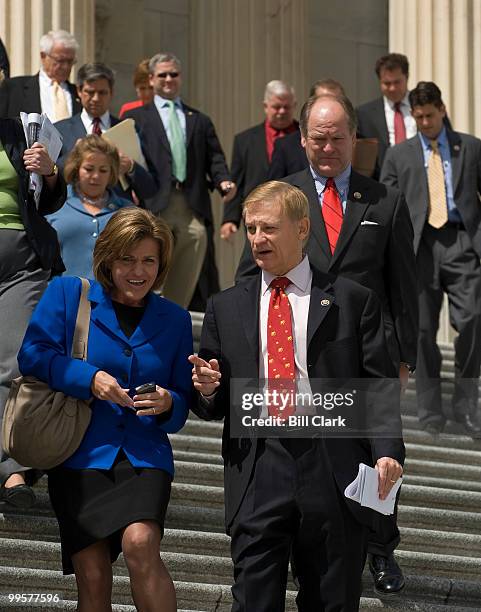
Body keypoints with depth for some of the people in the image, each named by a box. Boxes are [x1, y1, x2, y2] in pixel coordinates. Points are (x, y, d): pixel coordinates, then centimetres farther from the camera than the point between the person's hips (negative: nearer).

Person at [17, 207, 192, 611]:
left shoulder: (175, 319, 13)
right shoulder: (68, 294, 6)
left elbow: (182, 404, 15)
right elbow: (33, 354, -5)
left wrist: (167, 404, -8)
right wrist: (89, 378, -16)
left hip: (144, 455, 1)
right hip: (80, 456, 0)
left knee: (140, 544, -27)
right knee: (92, 577, -4)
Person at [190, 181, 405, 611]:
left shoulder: (354, 300, 6)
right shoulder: (226, 308, 14)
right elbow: (214, 406, 16)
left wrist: (388, 452, -13)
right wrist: (207, 390, -7)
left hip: (333, 475, -1)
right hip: (256, 478, 1)